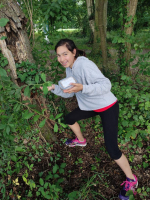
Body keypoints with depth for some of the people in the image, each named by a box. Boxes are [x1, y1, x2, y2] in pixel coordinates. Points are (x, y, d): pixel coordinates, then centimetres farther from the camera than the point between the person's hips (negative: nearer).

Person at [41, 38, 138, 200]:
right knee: (69, 119, 21)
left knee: (112, 149, -13)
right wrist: (54, 88, -6)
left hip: (107, 107, -8)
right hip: (90, 106, 9)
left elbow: (106, 85, -32)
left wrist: (82, 88, -45)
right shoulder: (69, 68, 0)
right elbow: (70, 92, 8)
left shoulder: (84, 65, -27)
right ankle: (81, 141, 48)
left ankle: (131, 180, 12)